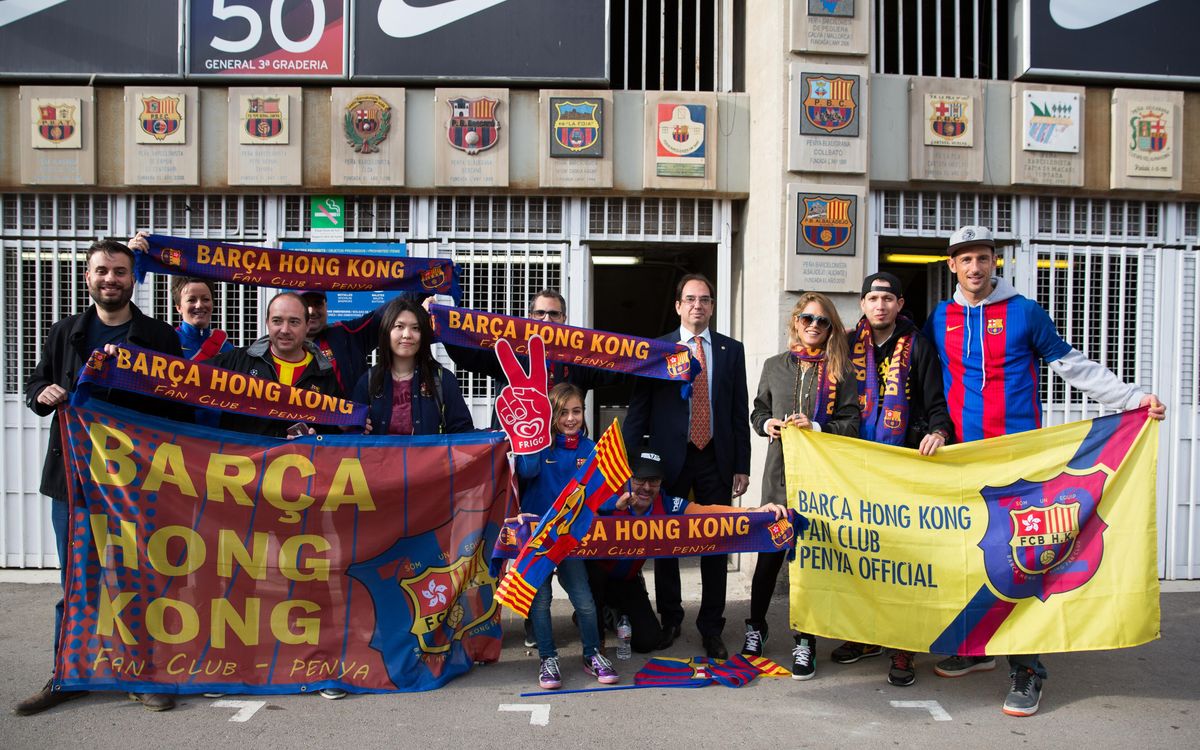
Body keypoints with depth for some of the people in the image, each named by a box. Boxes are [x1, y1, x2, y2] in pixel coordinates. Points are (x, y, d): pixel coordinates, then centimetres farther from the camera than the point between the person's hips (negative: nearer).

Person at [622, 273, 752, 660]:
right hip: (670, 458, -1)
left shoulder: (731, 350, 7)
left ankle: (711, 628, 18)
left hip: (716, 460, 1)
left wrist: (742, 466, 1)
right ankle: (670, 619, 27)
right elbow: (638, 408, 1)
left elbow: (740, 411, 6)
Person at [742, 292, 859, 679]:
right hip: (780, 472, 2)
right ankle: (755, 628, 25)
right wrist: (768, 424, -3)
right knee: (769, 553, 5)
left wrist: (816, 427, -13)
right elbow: (758, 411, 18)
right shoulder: (775, 366, 13)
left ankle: (804, 642, 11)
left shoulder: (840, 370, 6)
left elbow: (852, 422, 1)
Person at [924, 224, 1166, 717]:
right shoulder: (939, 320, 9)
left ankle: (1026, 669, 3)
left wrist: (1133, 398, -1)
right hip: (961, 456, 3)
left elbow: (1072, 365, 5)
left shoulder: (1025, 312, 2)